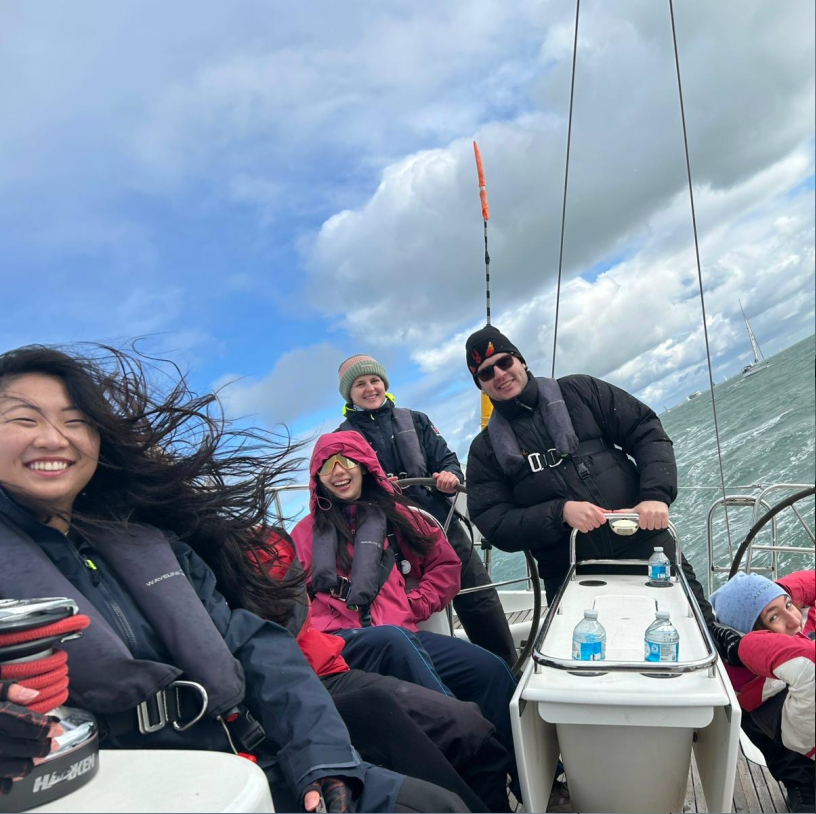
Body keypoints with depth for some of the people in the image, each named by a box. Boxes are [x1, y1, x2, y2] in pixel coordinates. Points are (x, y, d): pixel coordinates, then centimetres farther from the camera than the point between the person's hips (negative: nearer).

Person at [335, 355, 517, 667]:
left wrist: (451, 476, -15)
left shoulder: (414, 420, 12)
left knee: (482, 602, 3)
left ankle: (509, 672, 18)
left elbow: (447, 459, 8)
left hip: (445, 527, 3)